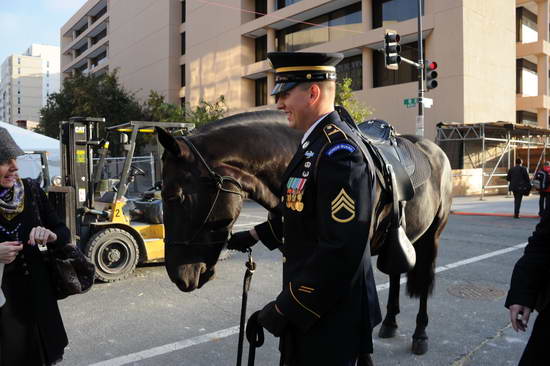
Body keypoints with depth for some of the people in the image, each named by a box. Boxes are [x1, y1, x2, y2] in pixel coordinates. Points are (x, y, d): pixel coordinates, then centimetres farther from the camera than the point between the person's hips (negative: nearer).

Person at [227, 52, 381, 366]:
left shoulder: (338, 152, -25)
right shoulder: (316, 143, 7)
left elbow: (341, 249, -30)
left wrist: (286, 309, -24)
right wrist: (256, 235, 18)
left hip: (328, 317, -9)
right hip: (308, 301, 9)